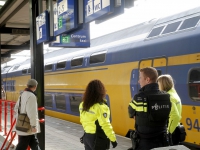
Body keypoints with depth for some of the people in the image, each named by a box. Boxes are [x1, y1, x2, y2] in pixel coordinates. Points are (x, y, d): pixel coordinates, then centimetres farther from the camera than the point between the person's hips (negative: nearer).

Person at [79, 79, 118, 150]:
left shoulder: (83, 105, 0)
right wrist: (113, 139, -14)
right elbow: (105, 125, -22)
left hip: (87, 136, 7)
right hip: (99, 139, -7)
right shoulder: (100, 107, -23)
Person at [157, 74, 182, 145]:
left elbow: (176, 116, -26)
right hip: (175, 129, 10)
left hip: (171, 131, -10)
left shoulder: (168, 97, -18)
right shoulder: (174, 94, 11)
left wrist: (168, 131, -20)